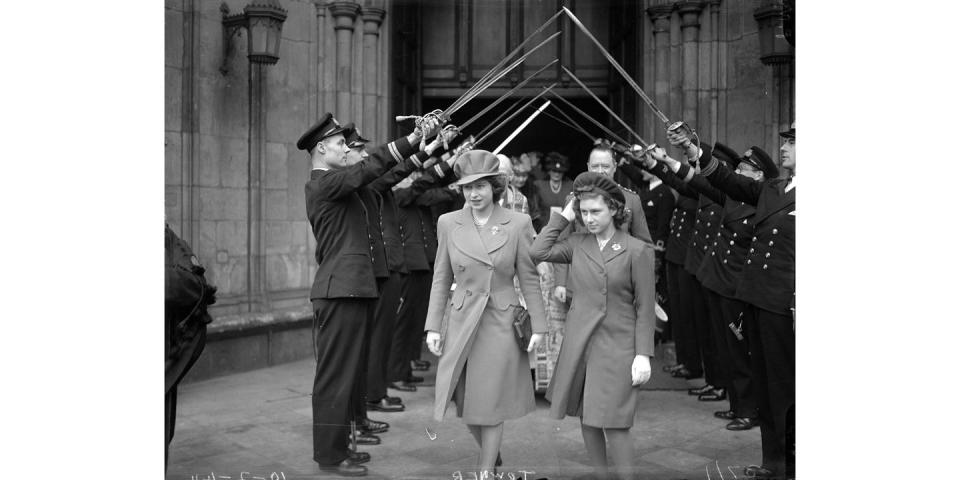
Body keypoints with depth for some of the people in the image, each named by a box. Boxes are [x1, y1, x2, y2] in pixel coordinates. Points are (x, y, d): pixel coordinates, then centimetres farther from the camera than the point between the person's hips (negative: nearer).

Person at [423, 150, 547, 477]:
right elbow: (441, 279, 4)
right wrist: (433, 326, 1)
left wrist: (537, 325, -2)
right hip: (462, 323, 2)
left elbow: (529, 278, -1)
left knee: (491, 405, 4)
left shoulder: (518, 223, -5)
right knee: (466, 404, 10)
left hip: (501, 323, -2)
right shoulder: (448, 223, 0)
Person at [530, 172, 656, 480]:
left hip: (617, 345, -4)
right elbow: (538, 252, -9)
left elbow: (644, 307, -5)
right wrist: (563, 217, -2)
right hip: (578, 343, 4)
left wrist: (643, 354, -9)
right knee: (587, 419, 11)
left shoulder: (637, 250, -6)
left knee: (613, 423, -3)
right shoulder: (577, 244, 5)